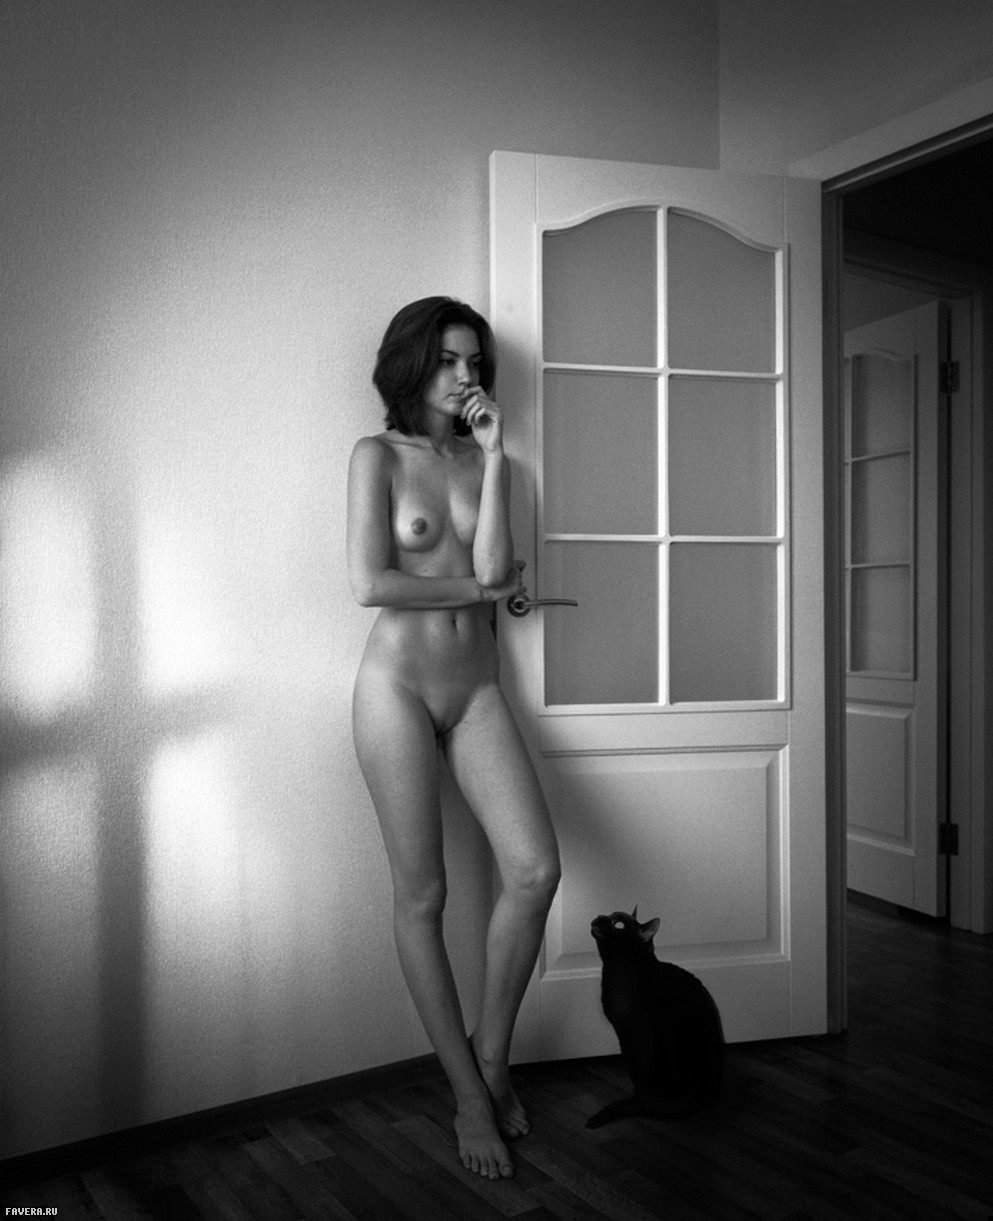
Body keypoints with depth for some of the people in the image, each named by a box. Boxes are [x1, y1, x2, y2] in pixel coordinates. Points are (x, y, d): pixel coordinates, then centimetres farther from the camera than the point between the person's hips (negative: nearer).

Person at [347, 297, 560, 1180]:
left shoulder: (485, 459, 11)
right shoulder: (380, 455, 0)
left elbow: (493, 568, -5)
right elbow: (370, 584, -13)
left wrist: (493, 456, -6)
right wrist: (476, 588, -4)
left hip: (476, 689, 4)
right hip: (398, 686, -4)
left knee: (536, 869, -9)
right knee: (422, 896, 2)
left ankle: (493, 1054, 15)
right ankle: (471, 1096, 19)